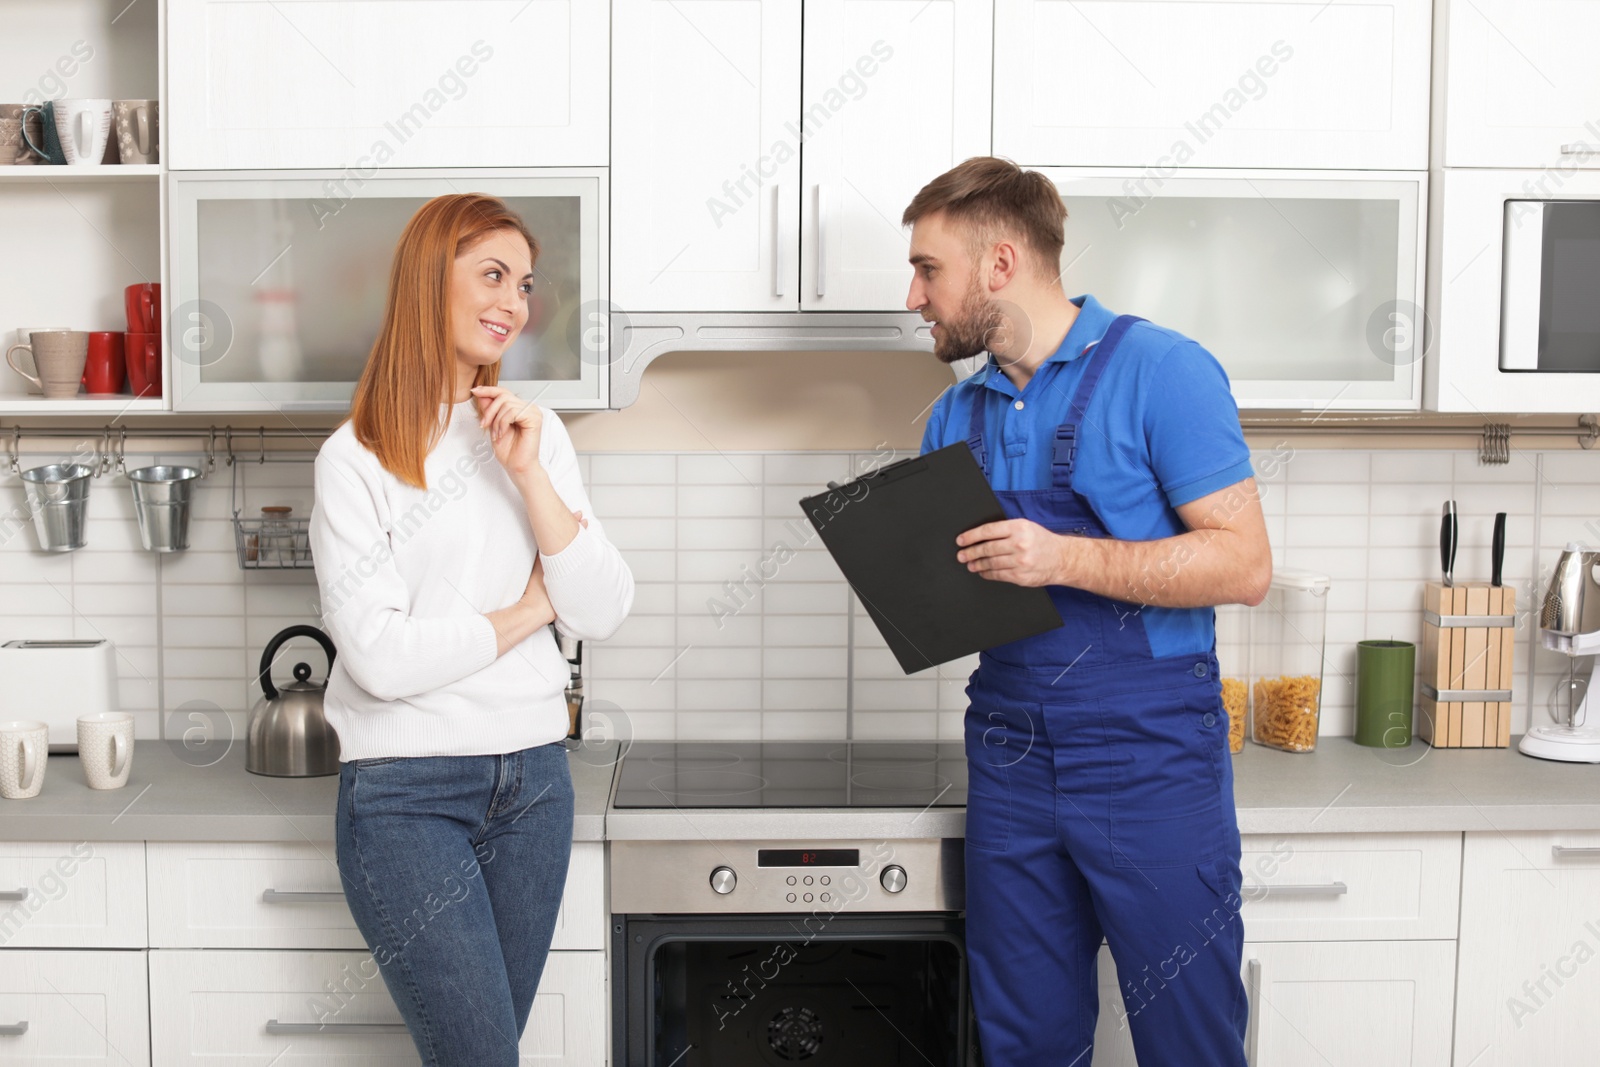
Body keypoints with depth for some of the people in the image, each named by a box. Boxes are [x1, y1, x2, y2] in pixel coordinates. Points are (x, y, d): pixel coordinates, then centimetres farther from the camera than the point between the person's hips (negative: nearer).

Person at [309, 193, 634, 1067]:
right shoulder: (357, 458, -7)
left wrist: (530, 476, -11)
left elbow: (605, 615, -1)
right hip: (407, 792, -5)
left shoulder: (535, 433, 7)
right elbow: (381, 657, -16)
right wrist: (529, 610, -6)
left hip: (533, 779, 5)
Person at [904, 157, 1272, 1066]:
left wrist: (1065, 558, -23)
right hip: (1010, 766, 6)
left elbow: (1243, 564, -15)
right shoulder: (957, 416, 10)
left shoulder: (1160, 370, -9)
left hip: (1152, 764, -5)